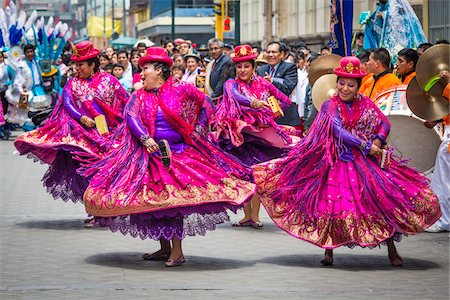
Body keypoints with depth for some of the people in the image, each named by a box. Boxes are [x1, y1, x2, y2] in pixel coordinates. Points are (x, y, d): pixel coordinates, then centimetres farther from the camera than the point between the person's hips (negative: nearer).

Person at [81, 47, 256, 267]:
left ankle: (177, 252, -10)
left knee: (173, 200, -13)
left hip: (179, 154, -4)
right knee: (155, 201, 5)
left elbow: (204, 103, 12)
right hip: (151, 155, 4)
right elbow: (131, 117, -8)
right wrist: (145, 138, -24)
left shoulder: (180, 90, 1)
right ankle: (164, 249, 19)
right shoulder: (139, 96, 7)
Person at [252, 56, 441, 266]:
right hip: (337, 161, -2)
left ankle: (392, 251, -1)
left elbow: (384, 123, 9)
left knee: (384, 199, -8)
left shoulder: (365, 104, 9)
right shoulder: (330, 106, -1)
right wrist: (365, 145, -18)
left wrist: (378, 140, -12)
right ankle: (328, 251, 8)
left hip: (367, 162, 2)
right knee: (332, 203, -7)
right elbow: (338, 131, -14)